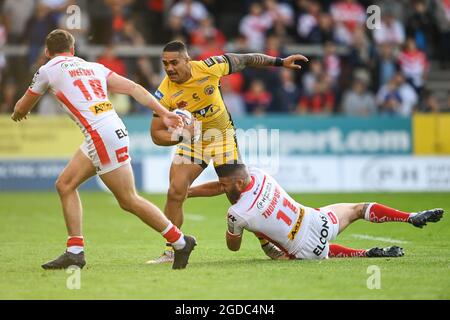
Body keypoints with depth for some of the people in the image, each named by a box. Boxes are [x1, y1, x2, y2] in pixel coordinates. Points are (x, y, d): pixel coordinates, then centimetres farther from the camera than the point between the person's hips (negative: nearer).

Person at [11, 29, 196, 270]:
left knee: (129, 200, 0)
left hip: (103, 136, -8)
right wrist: (163, 113, 12)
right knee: (65, 185, 12)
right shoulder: (93, 67, 19)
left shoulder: (48, 71, 5)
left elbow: (22, 108, 20)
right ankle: (75, 252, 9)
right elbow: (133, 89, 11)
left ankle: (180, 242, 8)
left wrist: (18, 112, 44)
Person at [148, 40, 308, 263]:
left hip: (222, 136, -1)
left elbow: (245, 60, -6)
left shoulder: (209, 67, -22)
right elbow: (156, 134, -14)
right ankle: (171, 251, -2)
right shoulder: (164, 94, -19)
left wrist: (280, 62, -1)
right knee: (175, 192, -14)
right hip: (191, 142, 1)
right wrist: (180, 136, -34)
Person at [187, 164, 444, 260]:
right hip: (320, 222, 5)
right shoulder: (258, 175, -5)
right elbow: (219, 186, 13)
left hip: (307, 250, -5)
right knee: (359, 209, 27)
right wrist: (184, 191, 16)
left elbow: (233, 246, 2)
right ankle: (412, 217, 18)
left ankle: (367, 254, 6)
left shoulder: (237, 213, -20)